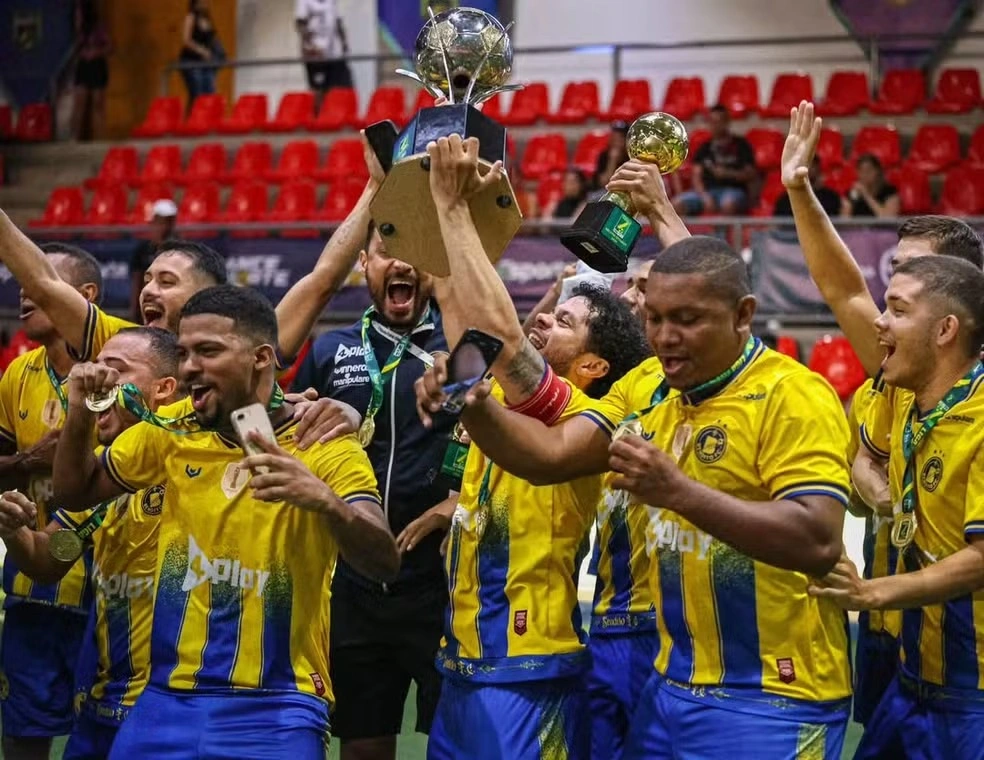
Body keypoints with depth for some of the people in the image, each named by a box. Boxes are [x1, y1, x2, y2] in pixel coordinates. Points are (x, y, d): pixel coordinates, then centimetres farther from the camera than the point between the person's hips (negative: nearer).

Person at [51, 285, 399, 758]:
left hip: (274, 710, -4)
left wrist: (322, 500, -38)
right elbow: (76, 493, 18)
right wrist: (79, 417, -1)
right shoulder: (170, 436, 6)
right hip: (167, 698, 4)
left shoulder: (324, 448, -8)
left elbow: (384, 564, -19)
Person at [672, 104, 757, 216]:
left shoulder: (740, 145, 10)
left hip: (734, 190, -3)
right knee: (677, 204, -24)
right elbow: (696, 177, 7)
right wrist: (705, 196, -12)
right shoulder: (705, 148, 17)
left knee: (728, 204, -41)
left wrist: (728, 173, -10)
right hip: (707, 191, 3)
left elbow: (752, 175, 4)